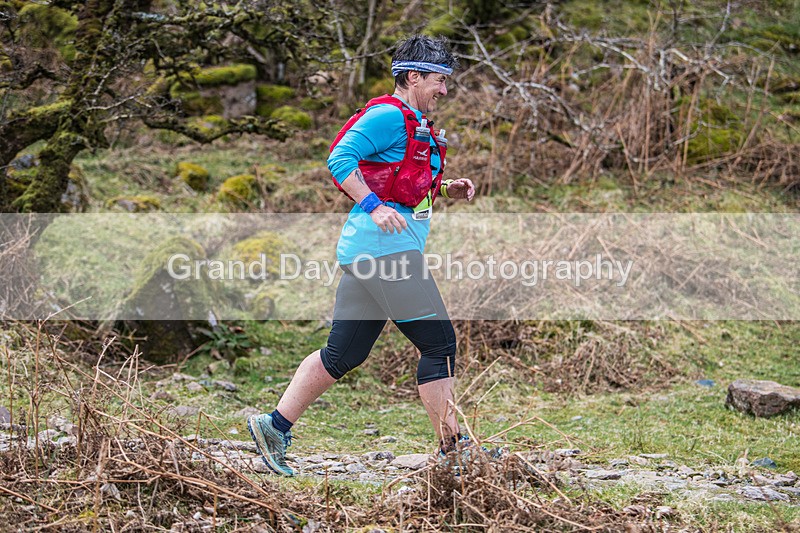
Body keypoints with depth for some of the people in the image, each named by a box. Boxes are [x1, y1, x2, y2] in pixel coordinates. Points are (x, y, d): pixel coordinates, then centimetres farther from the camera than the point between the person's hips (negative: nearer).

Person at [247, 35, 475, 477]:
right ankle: (453, 450, -2)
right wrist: (374, 206, -24)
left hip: (367, 252, 11)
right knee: (440, 344, -6)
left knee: (343, 353, 10)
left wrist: (447, 190, 16)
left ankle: (274, 426, 12)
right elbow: (341, 159, -18)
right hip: (385, 248, -11)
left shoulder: (413, 124, 22)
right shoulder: (389, 116, -10)